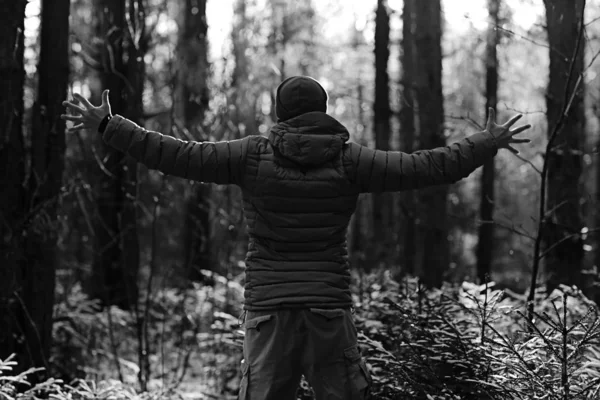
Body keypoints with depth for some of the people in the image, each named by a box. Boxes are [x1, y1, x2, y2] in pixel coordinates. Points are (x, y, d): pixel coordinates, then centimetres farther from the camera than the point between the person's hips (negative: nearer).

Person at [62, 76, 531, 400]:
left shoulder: (253, 155, -1)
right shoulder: (348, 160, 0)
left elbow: (176, 155, -1)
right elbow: (426, 167, 1)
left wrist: (108, 126, 7)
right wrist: (488, 144, 13)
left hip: (268, 306, 0)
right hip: (330, 308, 0)